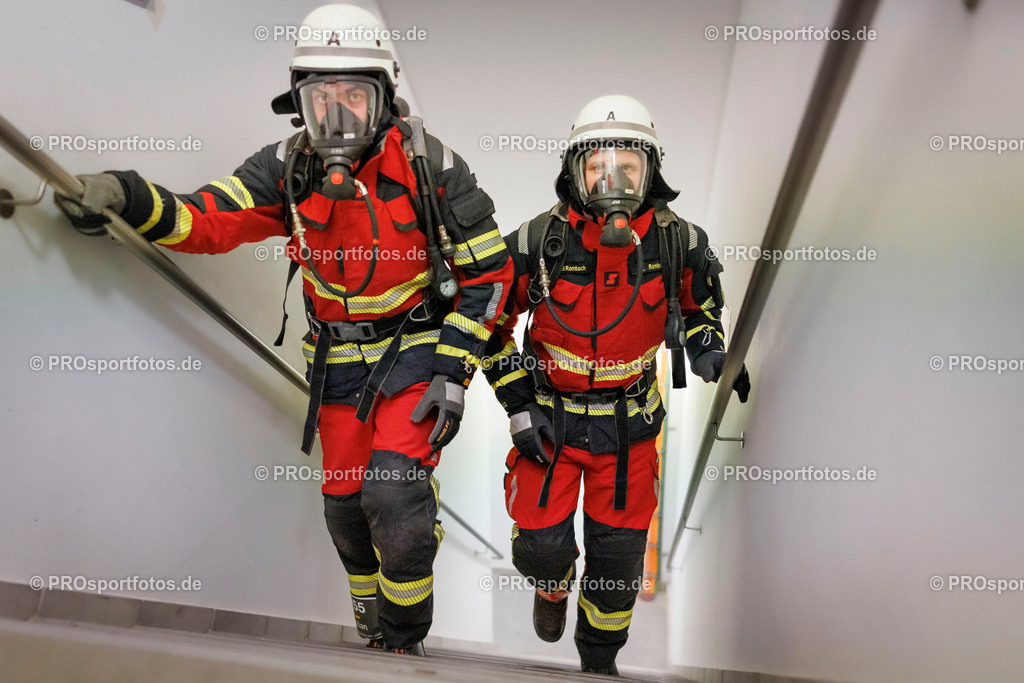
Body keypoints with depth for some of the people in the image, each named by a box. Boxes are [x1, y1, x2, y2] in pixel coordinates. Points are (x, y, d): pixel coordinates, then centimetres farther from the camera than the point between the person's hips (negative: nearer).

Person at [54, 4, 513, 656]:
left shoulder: (427, 164, -14)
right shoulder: (289, 168, -4)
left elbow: (489, 271, -10)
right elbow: (207, 219, -11)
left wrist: (453, 372, -15)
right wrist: (130, 197, -33)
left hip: (418, 346, -4)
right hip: (339, 358, 4)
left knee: (392, 491, -19)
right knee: (345, 504, 10)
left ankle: (408, 641, 11)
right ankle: (377, 638, 40)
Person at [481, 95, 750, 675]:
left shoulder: (676, 242, -9)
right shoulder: (540, 241, -15)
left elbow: (698, 305, 13)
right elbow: (491, 322, -4)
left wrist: (710, 351, -8)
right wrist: (519, 405, -7)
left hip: (630, 424, 1)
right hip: (549, 416, -1)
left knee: (619, 553, 10)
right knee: (541, 543, 0)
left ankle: (600, 659, 38)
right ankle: (554, 586, 41)